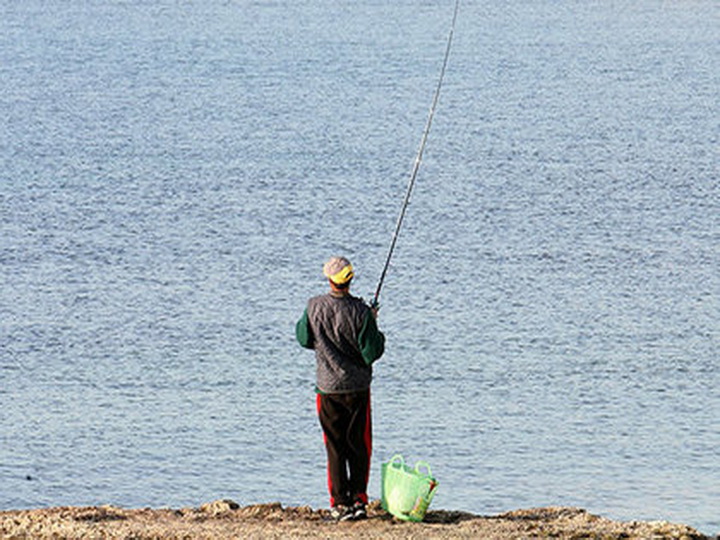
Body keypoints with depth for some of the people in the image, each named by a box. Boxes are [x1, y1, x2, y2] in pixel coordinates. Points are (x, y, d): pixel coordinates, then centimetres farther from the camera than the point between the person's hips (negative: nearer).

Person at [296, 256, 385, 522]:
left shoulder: (314, 307, -9)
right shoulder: (361, 312, -16)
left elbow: (305, 340, 7)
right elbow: (372, 353, -13)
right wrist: (373, 327, 3)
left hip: (327, 388, 1)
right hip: (357, 387, -1)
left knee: (335, 447, 7)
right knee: (359, 445, 11)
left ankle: (340, 503, 5)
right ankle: (359, 500, 8)